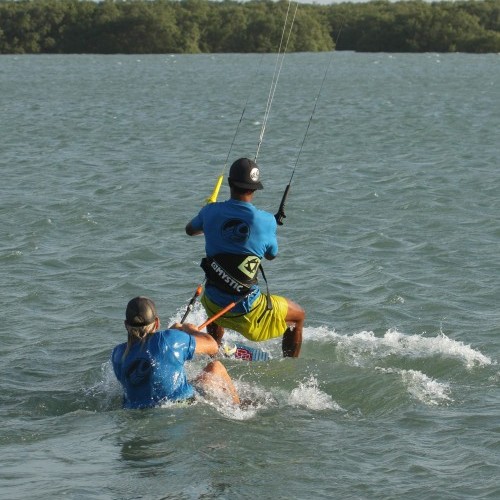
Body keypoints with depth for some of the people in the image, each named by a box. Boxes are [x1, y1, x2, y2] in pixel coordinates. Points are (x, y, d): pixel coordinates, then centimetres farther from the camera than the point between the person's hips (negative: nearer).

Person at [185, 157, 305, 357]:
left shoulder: (211, 212, -9)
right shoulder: (266, 221, -16)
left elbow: (190, 230, 16)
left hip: (214, 305, 4)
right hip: (246, 311, -4)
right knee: (298, 316, 22)